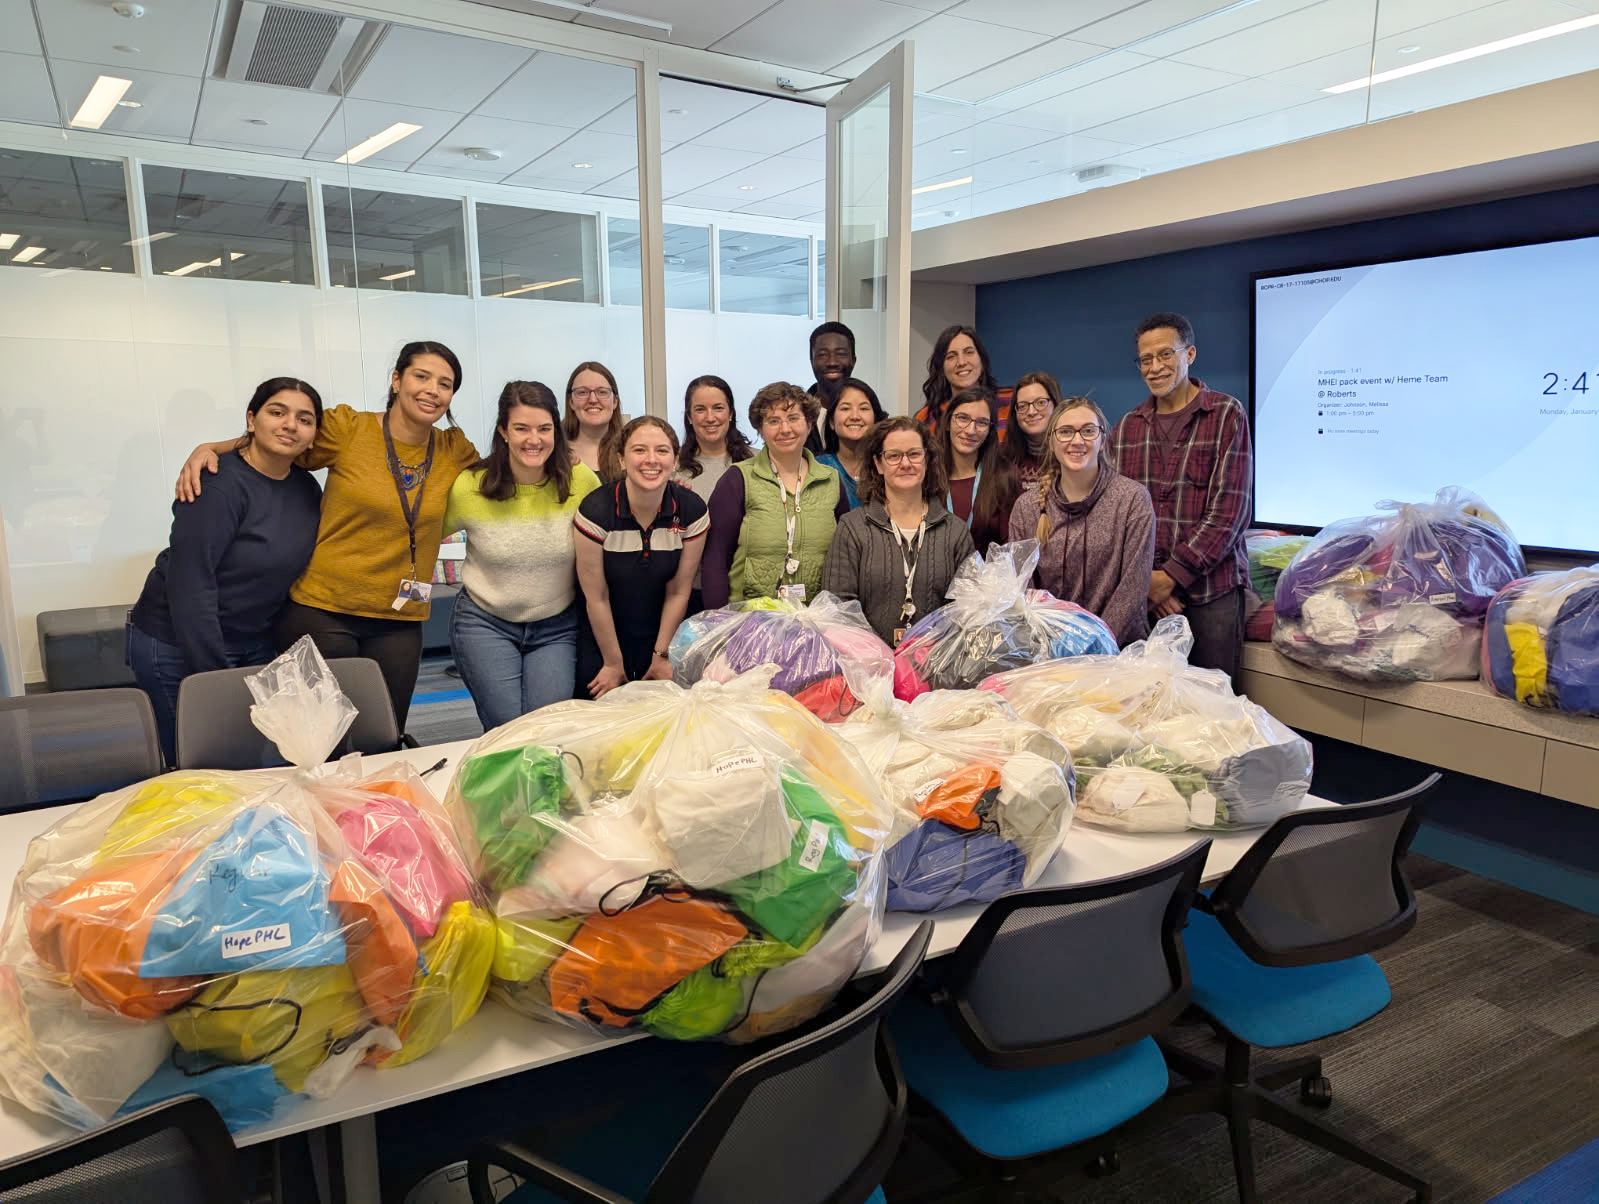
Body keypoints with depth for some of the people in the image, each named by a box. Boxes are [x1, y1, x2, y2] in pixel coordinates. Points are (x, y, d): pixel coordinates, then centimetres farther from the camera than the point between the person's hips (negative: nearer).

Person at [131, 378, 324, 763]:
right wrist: (215, 679, -22)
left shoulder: (307, 488, 3)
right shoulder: (219, 485, -19)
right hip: (178, 648, -6)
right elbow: (190, 587, -23)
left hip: (255, 643, 7)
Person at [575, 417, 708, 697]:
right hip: (601, 634, -2)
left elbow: (678, 592, -6)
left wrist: (662, 655, -2)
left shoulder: (691, 510, -14)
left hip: (661, 632, 2)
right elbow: (596, 597, -14)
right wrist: (613, 662, -8)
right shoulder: (596, 510, -22)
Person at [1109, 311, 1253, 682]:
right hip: (1143, 588, 3)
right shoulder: (1126, 428, 11)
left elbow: (1229, 510, -9)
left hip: (1210, 588, -3)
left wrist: (1172, 575, -14)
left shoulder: (1227, 415, -2)